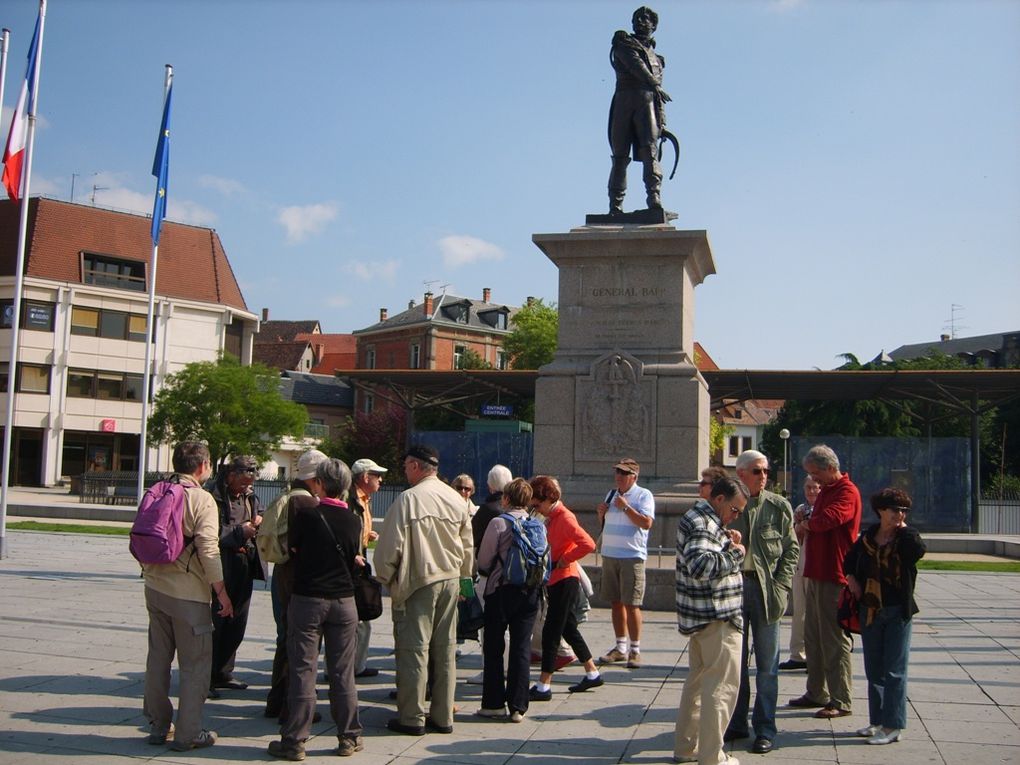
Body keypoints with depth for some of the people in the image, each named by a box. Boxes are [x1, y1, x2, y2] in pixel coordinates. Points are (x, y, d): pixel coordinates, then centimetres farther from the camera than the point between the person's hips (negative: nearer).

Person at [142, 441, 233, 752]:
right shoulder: (201, 499, -13)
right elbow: (208, 550, -19)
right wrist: (222, 592, -12)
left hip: (155, 586, 7)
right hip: (188, 592, -7)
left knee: (158, 659, 15)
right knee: (195, 665, 3)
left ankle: (158, 726, 25)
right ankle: (188, 734, 7)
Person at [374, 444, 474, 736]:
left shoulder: (408, 499, -14)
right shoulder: (456, 499, 4)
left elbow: (390, 546, -13)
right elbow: (467, 546, 12)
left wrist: (385, 577, 4)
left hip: (417, 582, -6)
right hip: (450, 581, 6)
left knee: (414, 648, 2)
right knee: (445, 649, 11)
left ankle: (412, 718, 8)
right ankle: (443, 716, 18)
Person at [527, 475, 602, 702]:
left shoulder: (565, 518, -17)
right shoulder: (551, 518, 11)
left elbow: (588, 545, -27)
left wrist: (564, 560, -20)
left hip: (565, 581, -10)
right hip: (555, 581, 10)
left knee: (551, 632, -6)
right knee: (568, 629, 17)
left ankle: (544, 686, -2)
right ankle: (592, 673, 29)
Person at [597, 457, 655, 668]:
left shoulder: (643, 495, -3)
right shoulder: (611, 494, 16)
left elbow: (646, 523, -16)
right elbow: (603, 523, 24)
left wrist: (625, 507, -17)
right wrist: (601, 513, 3)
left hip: (632, 557, -6)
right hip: (609, 555, 6)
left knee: (631, 604, -6)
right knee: (616, 602, 9)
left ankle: (635, 650, 2)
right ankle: (620, 647, 18)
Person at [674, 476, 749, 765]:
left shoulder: (697, 517, 14)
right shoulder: (704, 525, -20)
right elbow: (700, 564, -34)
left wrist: (728, 543, 3)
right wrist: (735, 554, -21)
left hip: (701, 617, 11)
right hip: (717, 617, -11)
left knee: (699, 678, 19)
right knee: (722, 685, -4)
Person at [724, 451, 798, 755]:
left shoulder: (778, 506, 1)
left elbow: (791, 549, 1)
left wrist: (780, 586, -8)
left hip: (765, 588, -1)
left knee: (767, 664, 4)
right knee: (735, 660, 11)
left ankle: (765, 728, 14)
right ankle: (736, 723, 24)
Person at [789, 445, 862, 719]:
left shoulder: (847, 492, -13)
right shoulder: (826, 491, 19)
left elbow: (827, 519, -29)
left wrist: (805, 524, -10)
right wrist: (806, 526, -1)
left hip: (834, 576, -10)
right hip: (816, 573, 10)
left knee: (835, 640, -4)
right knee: (813, 637, 15)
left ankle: (842, 701, 3)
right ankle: (817, 693, 24)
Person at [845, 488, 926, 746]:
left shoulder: (906, 536, -5)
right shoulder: (867, 537, 6)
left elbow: (919, 551, -29)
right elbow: (850, 559, 23)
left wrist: (903, 528, -15)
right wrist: (850, 577, 4)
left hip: (897, 611, -5)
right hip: (870, 610, 5)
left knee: (894, 671, -3)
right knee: (873, 670, 13)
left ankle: (893, 726, 2)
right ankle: (877, 721, 23)